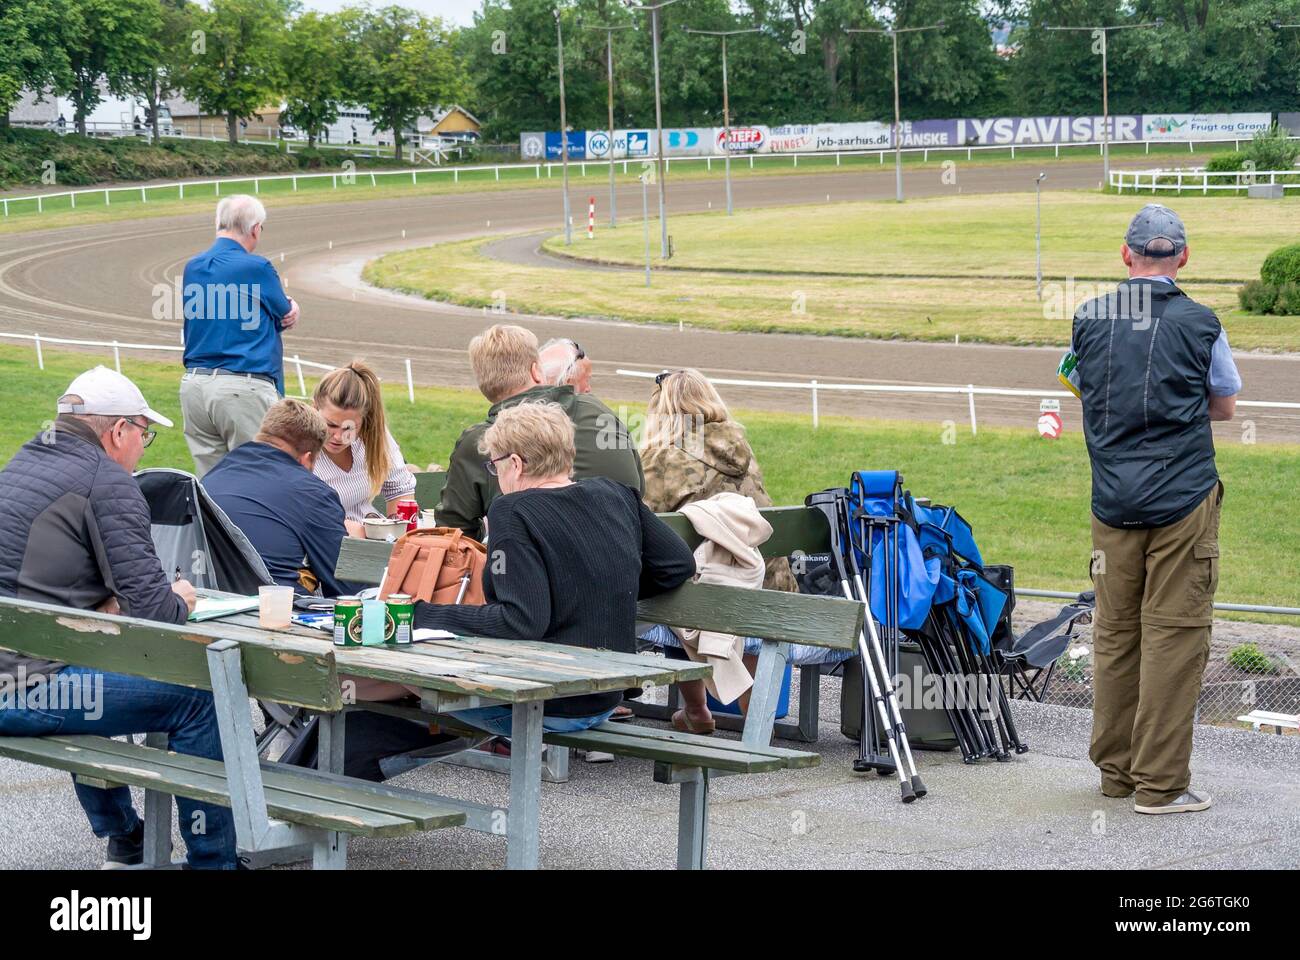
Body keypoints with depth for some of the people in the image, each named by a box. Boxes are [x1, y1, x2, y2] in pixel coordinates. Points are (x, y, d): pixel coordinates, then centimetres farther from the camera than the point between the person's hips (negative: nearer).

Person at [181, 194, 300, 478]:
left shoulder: (192, 268, 13)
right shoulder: (257, 268, -8)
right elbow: (284, 317, 7)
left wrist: (287, 308, 6)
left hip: (194, 387, 6)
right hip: (244, 389, -6)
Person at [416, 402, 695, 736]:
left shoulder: (513, 512, -16)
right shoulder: (616, 495, 4)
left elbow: (522, 621, -25)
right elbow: (679, 564, 10)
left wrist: (424, 615, -19)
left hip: (553, 709, -8)